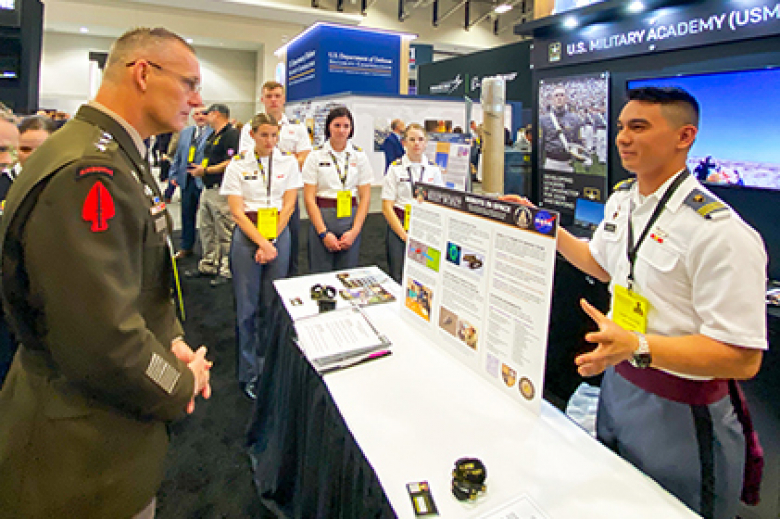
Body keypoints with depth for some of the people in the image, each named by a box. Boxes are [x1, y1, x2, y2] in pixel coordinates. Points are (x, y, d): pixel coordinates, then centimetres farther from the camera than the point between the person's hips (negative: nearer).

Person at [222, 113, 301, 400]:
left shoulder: (288, 161, 5)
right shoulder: (238, 165, 1)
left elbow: (288, 205, 1)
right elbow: (237, 211, -5)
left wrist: (272, 242, -8)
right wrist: (262, 244, -15)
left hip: (279, 236, 1)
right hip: (247, 236, -1)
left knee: (272, 305, 7)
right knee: (247, 307, 3)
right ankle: (249, 373, 16)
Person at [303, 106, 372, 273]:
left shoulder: (359, 156, 6)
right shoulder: (316, 156, 1)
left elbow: (365, 197, 4)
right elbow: (309, 198, -3)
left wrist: (354, 231, -7)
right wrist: (324, 233, -11)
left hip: (351, 219, 1)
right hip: (321, 217, -1)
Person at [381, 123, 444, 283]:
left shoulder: (434, 169, 8)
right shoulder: (395, 168, 0)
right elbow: (387, 207, -3)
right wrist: (404, 235, -12)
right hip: (399, 226, -2)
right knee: (399, 278, 0)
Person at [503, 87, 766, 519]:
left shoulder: (720, 232, -25)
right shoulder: (620, 199, 0)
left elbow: (743, 358, -25)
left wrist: (635, 346, -36)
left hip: (678, 412, -7)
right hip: (617, 383, 8)